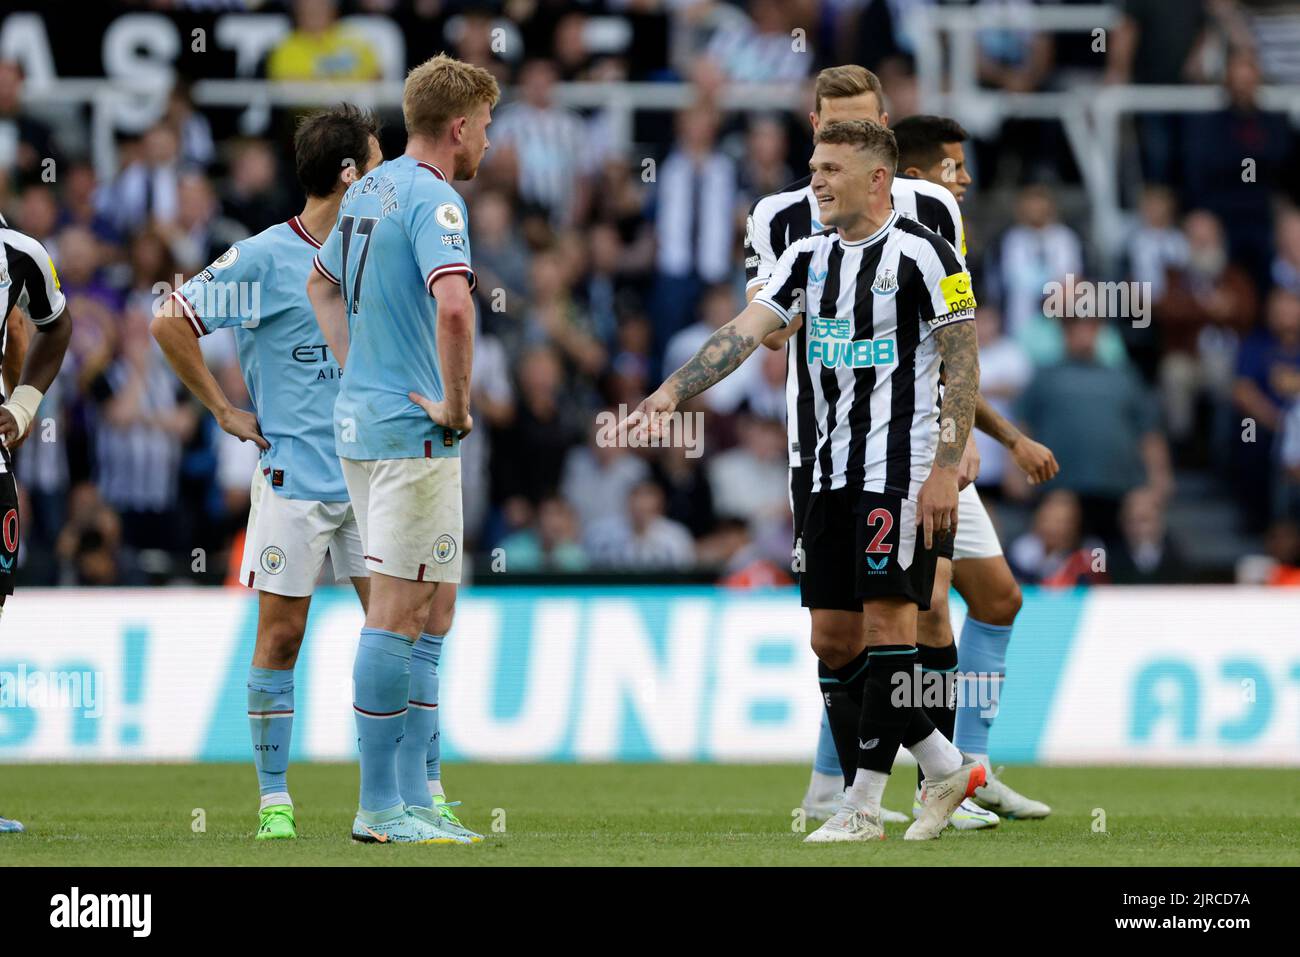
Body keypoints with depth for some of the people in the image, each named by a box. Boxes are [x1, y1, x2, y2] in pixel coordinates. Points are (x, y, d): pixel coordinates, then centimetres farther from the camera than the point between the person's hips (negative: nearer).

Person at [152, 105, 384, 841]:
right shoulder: (265, 259, -7)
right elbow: (170, 322, -7)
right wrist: (225, 410, -4)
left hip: (370, 477, 5)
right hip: (294, 477, -5)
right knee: (281, 636, -1)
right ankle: (275, 798, 7)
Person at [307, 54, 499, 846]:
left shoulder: (370, 190, 14)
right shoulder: (433, 200, -15)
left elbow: (323, 285, 30)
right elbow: (452, 304, -31)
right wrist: (456, 404, -20)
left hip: (362, 418, 9)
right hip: (412, 433, -9)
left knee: (433, 606, 13)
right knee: (399, 610, -6)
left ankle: (416, 791, 14)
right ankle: (383, 806, -4)